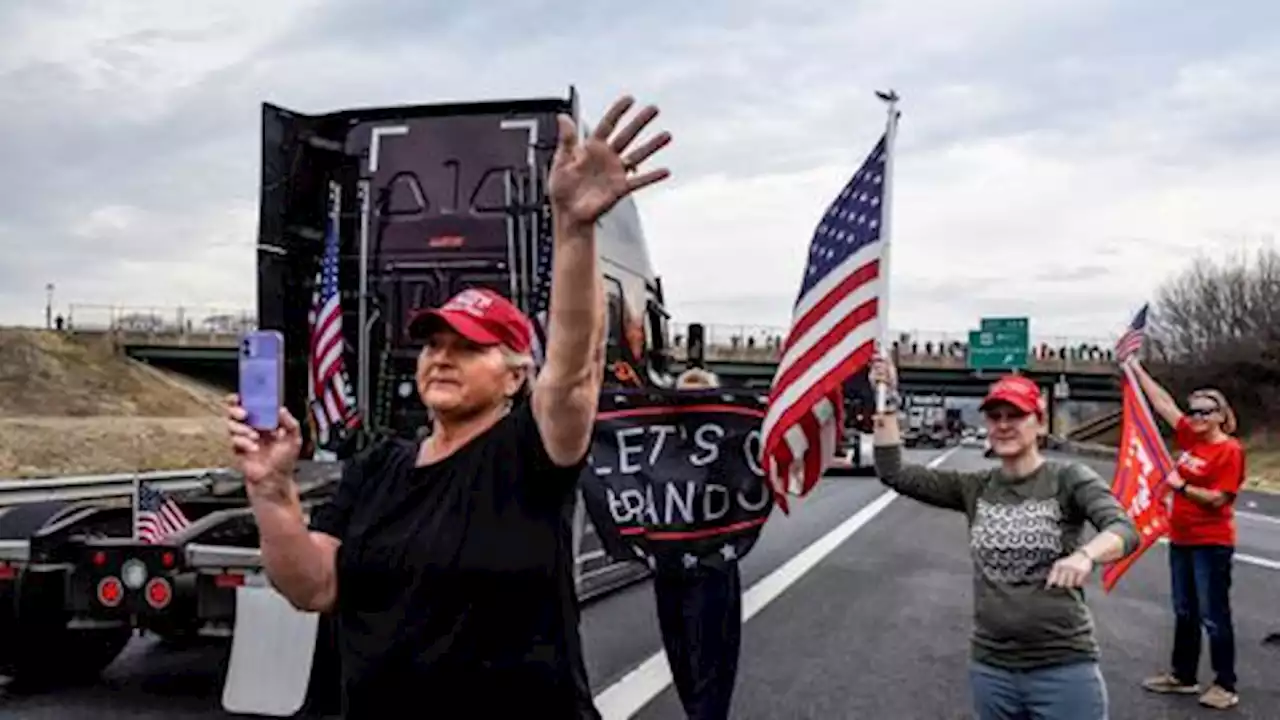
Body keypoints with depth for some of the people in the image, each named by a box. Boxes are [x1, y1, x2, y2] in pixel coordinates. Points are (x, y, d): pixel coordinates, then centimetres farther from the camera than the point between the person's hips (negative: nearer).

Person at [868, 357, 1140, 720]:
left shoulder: (1068, 479, -5)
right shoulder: (975, 488, 5)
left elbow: (1124, 530, -20)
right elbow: (893, 472, 3)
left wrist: (1084, 555, -42)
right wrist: (888, 402, -5)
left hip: (1063, 667, -4)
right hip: (990, 667, 4)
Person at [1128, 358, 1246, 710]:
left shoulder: (1229, 450, -14)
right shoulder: (1189, 436, 6)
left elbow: (1218, 499, -19)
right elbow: (1162, 401, 10)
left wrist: (1180, 486, -18)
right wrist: (1136, 368, 12)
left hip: (1212, 544, -8)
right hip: (1182, 539, 8)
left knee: (1214, 616, -1)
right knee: (1185, 613, 16)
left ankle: (1225, 686, 9)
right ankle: (1183, 675, 27)